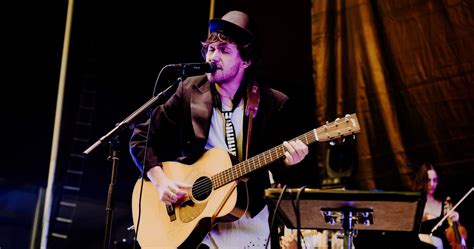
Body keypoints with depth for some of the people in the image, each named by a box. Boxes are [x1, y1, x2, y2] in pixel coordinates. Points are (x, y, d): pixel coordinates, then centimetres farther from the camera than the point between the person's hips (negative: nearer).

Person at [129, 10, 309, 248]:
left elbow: (277, 170, 0)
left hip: (248, 222, 0)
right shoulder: (190, 91, -4)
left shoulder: (273, 103, -6)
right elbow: (141, 138, 0)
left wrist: (287, 161, -22)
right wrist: (160, 181, -12)